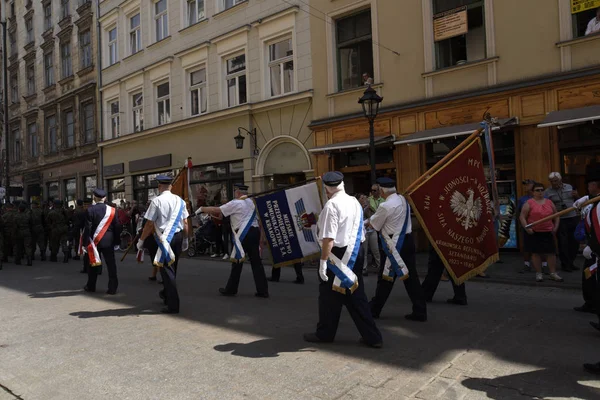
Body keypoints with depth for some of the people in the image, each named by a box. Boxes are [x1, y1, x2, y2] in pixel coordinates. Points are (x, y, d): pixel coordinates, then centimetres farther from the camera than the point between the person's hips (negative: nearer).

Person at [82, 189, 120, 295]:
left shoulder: (90, 210, -9)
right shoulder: (112, 210, -3)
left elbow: (87, 228, -10)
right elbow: (117, 227, -1)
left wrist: (85, 242, -3)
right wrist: (116, 241, 7)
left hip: (94, 241, -1)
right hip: (108, 242, 1)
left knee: (93, 263, 14)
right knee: (111, 264, 2)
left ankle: (91, 286, 27)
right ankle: (112, 288, -1)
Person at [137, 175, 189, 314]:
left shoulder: (157, 201, -11)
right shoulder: (179, 200, 5)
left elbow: (149, 224, -11)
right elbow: (185, 222, 6)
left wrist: (141, 240, 0)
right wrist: (185, 239, 17)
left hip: (164, 238, -6)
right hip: (178, 236, 6)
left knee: (167, 269, -1)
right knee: (172, 268, 20)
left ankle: (173, 305, 1)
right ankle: (167, 294, 40)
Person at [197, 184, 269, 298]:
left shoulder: (235, 203, -4)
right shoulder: (251, 202, 18)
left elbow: (216, 210, -1)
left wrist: (201, 209, 10)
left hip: (243, 234, -6)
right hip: (255, 231, 7)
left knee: (237, 262, 5)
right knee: (256, 261, 6)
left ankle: (231, 289, 16)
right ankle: (263, 290, 5)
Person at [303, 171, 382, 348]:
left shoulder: (331, 205, -16)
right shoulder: (355, 202, 8)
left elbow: (329, 238, -21)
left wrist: (323, 261, -18)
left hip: (337, 254, -7)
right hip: (355, 253, 7)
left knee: (330, 295, 9)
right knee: (356, 295, 14)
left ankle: (325, 333, 26)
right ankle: (372, 336, 16)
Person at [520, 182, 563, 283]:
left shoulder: (549, 202, 10)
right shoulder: (529, 203, -3)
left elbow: (556, 216, 18)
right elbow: (522, 217, -6)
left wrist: (556, 227, 7)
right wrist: (526, 228, -15)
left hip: (548, 233, 4)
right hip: (534, 233, -3)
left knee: (551, 252, 6)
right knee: (536, 253, 4)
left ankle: (553, 273, 17)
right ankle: (538, 273, 14)